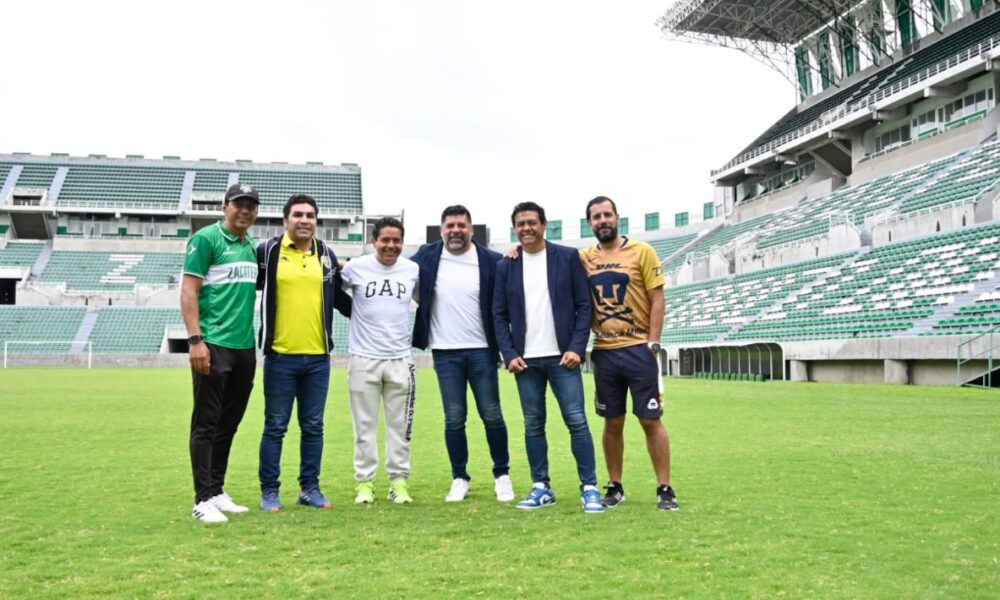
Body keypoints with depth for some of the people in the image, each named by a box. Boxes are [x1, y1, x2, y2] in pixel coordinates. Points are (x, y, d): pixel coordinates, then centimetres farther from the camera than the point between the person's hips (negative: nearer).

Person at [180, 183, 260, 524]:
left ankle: (217, 492, 22)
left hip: (245, 347, 7)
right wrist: (195, 339, -17)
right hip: (213, 345, -7)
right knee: (206, 424, -3)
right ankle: (203, 500, 3)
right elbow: (188, 291, -10)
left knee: (229, 424, 12)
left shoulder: (253, 247, 15)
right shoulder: (206, 239, -5)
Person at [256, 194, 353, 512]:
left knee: (313, 427, 10)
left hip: (318, 357, 3)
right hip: (280, 356, -3)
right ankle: (269, 491, 16)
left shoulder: (327, 255, 9)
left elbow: (339, 298, 20)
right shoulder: (267, 251, -2)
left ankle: (309, 488, 21)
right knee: (275, 427, 5)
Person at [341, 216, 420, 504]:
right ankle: (365, 482, 16)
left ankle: (399, 481, 17)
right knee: (365, 425, 6)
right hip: (364, 359, -1)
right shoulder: (356, 267, -4)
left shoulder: (413, 269, 2)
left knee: (400, 426, 7)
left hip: (401, 359, 2)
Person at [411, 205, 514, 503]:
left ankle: (502, 475, 21)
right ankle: (459, 479, 19)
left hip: (482, 350, -1)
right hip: (445, 352, 1)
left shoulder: (492, 261, -3)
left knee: (492, 416, 5)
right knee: (454, 418, 6)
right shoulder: (427, 256, 2)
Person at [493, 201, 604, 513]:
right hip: (526, 360, 2)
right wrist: (509, 354, -2)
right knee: (533, 425, 7)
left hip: (562, 356, -2)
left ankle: (589, 488, 5)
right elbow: (499, 314, 8)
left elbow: (584, 306, 0)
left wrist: (576, 347, -9)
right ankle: (541, 488, 17)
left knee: (577, 421, -4)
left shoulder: (568, 257, 2)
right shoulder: (506, 265, 8)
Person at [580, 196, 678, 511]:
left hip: (639, 349, -3)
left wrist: (652, 344, -10)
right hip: (604, 352, 3)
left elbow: (657, 300, -3)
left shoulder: (641, 251, -2)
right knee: (613, 423, 10)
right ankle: (615, 487, 21)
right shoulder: (584, 258, 7)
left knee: (651, 420, 1)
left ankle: (665, 489, 11)